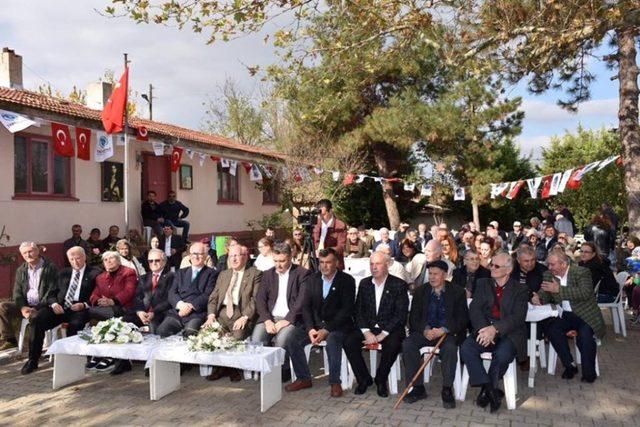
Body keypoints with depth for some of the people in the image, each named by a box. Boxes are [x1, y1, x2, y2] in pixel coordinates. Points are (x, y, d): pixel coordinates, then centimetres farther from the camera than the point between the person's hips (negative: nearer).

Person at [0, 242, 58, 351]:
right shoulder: (21, 270, 14)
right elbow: (17, 292, 9)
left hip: (42, 307, -6)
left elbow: (52, 292, -10)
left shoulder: (50, 268, -4)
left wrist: (37, 308, -19)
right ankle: (10, 340, -6)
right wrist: (22, 307, -11)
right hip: (25, 306, 6)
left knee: (34, 317, -36)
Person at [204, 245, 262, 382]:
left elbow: (255, 299, -6)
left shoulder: (255, 274, 4)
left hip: (242, 314, -5)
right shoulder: (223, 275, 23)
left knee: (237, 336, -31)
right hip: (222, 313, 5)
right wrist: (211, 315, -2)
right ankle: (220, 366, -1)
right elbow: (213, 297, 16)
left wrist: (244, 317, -18)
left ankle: (233, 367, -3)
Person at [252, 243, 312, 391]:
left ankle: (304, 378, -16)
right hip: (271, 317, 5)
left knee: (283, 339, -34)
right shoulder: (268, 274, 14)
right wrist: (267, 320, -8)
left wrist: (286, 320, -20)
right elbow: (260, 299, 8)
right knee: (256, 340, -22)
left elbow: (302, 301, -11)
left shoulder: (302, 273, -1)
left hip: (292, 319, -4)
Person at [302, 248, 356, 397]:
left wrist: (326, 330, -21)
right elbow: (306, 306, 5)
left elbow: (346, 310, -13)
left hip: (338, 325, -4)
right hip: (316, 323, 5)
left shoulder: (346, 280, -6)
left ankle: (335, 382, -20)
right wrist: (310, 329, -12)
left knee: (332, 340, -35)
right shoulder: (313, 279, 7)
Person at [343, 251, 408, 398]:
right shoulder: (364, 284, 9)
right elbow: (358, 311, 5)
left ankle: (381, 380, -7)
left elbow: (401, 314, -11)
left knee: (392, 345, -34)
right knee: (348, 341, -22)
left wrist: (383, 334, -19)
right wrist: (366, 332, -12)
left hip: (390, 329, -3)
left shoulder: (399, 285, -4)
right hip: (367, 327, 4)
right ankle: (364, 379, -2)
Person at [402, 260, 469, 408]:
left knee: (450, 347, -35)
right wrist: (425, 330, -16)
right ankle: (418, 388, -15)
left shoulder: (457, 292, 1)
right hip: (425, 331, 3)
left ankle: (447, 390, -20)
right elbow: (414, 317, 5)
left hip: (448, 332, -3)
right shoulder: (421, 292, 8)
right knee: (407, 344, -24)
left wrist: (444, 330, -20)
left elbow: (462, 318, -5)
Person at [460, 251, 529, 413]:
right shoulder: (483, 284, 16)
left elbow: (518, 317, -9)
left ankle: (486, 391, -9)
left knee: (502, 355, -33)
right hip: (484, 330, 3)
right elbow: (474, 310, 3)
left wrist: (495, 329, -26)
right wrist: (483, 329, -17)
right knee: (466, 348, -25)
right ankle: (490, 389, -19)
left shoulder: (520, 290, 6)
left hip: (508, 333, -3)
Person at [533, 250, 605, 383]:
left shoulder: (582, 272, -11)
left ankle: (589, 372, -9)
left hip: (585, 315, -4)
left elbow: (585, 293, -25)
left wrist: (559, 289, -28)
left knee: (584, 334, -30)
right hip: (565, 315, 4)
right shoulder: (549, 275, 6)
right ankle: (570, 366, -9)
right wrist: (537, 298, -18)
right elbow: (545, 295, 8)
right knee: (553, 329, -23)